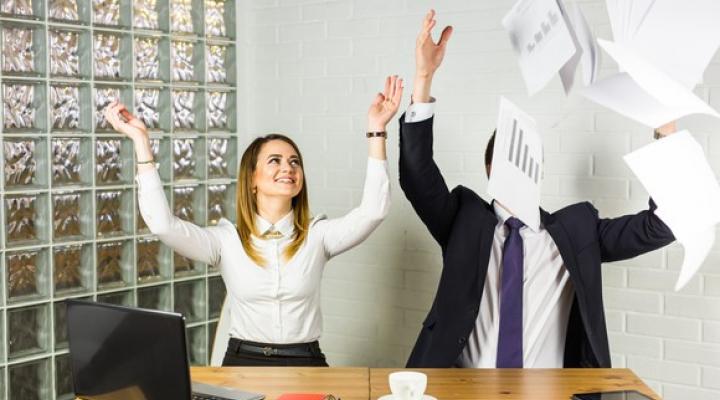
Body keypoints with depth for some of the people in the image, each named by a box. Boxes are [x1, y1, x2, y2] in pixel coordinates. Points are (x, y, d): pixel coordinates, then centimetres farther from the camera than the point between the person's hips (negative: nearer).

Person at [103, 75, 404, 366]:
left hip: (306, 363, 1)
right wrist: (141, 140, -11)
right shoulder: (226, 240, 2)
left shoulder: (317, 236, 5)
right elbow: (162, 224, -11)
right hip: (242, 362, 0)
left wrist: (376, 130, -11)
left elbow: (372, 211, -9)